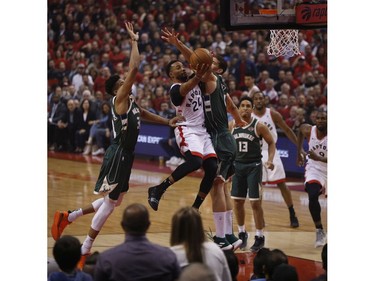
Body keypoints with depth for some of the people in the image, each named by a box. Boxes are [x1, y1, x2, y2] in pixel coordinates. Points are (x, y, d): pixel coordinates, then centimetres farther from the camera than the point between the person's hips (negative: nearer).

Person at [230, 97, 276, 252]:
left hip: (254, 167, -5)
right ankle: (242, 233, 25)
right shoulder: (232, 125, 3)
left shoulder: (259, 126, -10)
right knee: (238, 202, 9)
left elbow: (271, 143, -3)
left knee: (255, 203, -6)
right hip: (238, 166, 5)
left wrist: (270, 160, -17)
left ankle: (260, 237, 3)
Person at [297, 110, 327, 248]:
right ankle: (319, 231, -13)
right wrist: (299, 153, 16)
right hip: (314, 169, 1)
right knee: (312, 197, -24)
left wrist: (318, 158, -43)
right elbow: (300, 130, 13)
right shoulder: (309, 130, -14)